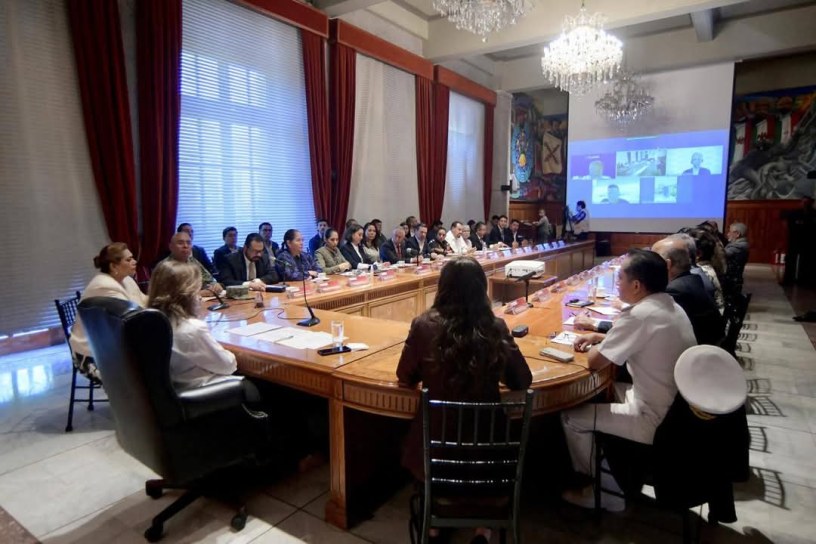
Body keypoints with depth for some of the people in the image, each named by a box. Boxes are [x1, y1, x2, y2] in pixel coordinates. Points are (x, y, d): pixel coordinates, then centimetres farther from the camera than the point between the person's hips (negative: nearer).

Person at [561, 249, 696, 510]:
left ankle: (603, 491, 21)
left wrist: (596, 347, 4)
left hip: (658, 420, -9)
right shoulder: (671, 307, 3)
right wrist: (599, 337, 11)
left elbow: (594, 362, -18)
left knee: (571, 417, 3)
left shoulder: (639, 315, -25)